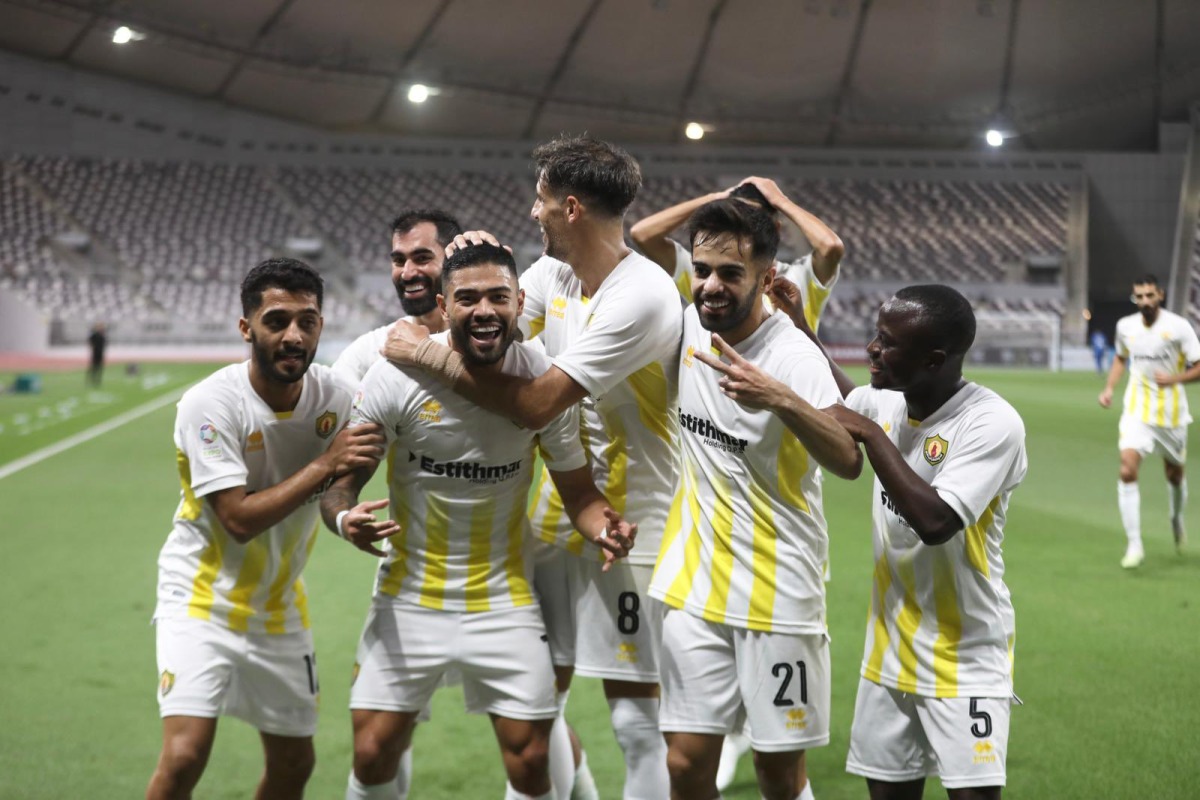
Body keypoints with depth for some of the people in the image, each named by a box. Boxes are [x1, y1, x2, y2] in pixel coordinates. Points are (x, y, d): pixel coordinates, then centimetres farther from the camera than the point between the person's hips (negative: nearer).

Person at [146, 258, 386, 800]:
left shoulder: (334, 399, -6)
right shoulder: (209, 404, -22)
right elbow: (240, 519, -25)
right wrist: (324, 465, -27)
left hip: (280, 608, 6)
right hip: (202, 598, -5)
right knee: (184, 756, -20)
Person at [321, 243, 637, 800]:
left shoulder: (543, 382, -10)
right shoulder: (396, 377, -14)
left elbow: (578, 490, -1)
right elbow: (341, 480, -8)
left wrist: (604, 528, -23)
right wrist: (345, 518, -31)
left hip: (504, 600, 1)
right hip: (410, 599, 0)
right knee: (373, 754, 1)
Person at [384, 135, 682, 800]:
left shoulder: (642, 296, -21)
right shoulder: (551, 272, 6)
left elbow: (536, 404, -24)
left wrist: (431, 354, -16)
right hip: (555, 521, 8)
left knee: (636, 718, -3)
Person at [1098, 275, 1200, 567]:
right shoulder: (1125, 326, 1)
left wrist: (1175, 378, -26)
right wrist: (1109, 387, 8)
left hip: (1171, 413, -1)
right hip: (1137, 411, 1)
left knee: (1174, 474, 15)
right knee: (1128, 471, -18)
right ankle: (1134, 545, -14)